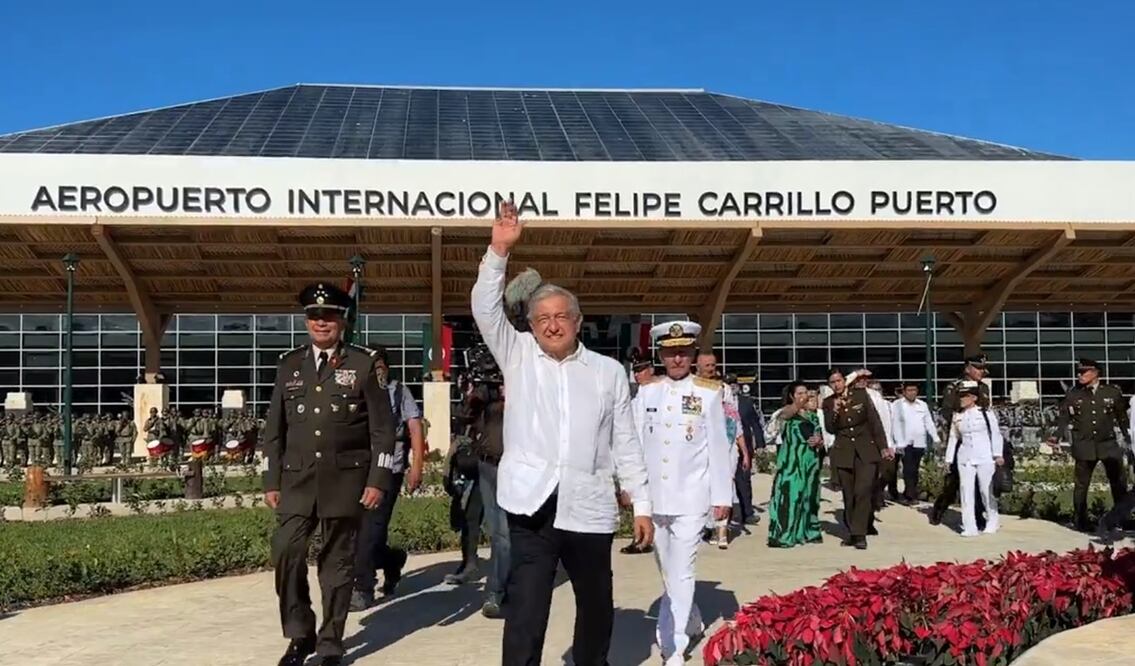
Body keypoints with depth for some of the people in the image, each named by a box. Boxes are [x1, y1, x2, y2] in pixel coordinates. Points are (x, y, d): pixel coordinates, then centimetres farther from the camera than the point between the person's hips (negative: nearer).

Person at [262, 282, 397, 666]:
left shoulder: (364, 364, 1)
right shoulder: (289, 365, 10)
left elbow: (382, 428, -1)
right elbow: (274, 428, 12)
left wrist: (378, 480, -8)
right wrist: (272, 481, 6)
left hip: (345, 479, -2)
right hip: (297, 478, 3)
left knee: (337, 562, 4)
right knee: (286, 552, -9)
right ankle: (300, 634, 10)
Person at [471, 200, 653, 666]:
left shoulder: (608, 371, 9)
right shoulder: (517, 356, 8)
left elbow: (625, 444, 8)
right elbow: (486, 310, -7)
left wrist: (642, 505, 5)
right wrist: (499, 250, -18)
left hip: (589, 509, 2)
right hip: (532, 505, -2)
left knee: (596, 606, 17)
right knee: (525, 615, -6)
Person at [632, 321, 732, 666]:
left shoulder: (709, 393, -2)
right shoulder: (646, 392, 4)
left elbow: (719, 448, -1)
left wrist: (722, 496, -2)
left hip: (691, 498, -3)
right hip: (654, 497, 4)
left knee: (680, 574, -5)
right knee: (668, 573, 16)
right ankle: (691, 623, 37)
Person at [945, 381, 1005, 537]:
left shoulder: (986, 413, -3)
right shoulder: (957, 417, 7)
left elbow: (996, 434, -3)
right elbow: (953, 438, 11)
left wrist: (998, 455, -10)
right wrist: (949, 460, 10)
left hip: (985, 458, -3)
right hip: (965, 459, 3)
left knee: (986, 490, 5)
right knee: (966, 491, -1)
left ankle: (992, 522, 24)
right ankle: (969, 527, 2)